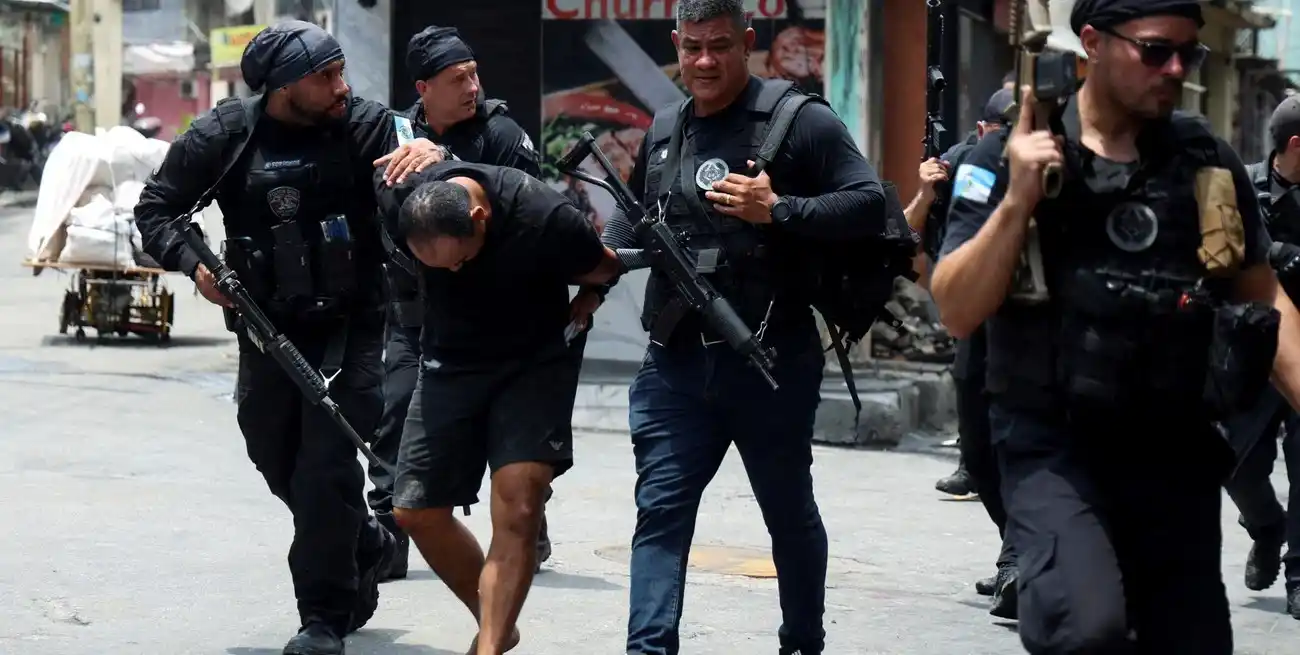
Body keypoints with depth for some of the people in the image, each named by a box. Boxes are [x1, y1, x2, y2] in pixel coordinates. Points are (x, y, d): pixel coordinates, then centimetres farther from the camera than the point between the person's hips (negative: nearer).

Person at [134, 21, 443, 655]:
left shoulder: (364, 123, -8)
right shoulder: (223, 136, -5)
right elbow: (154, 208, 3)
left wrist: (429, 155, -38)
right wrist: (193, 263, -15)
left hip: (350, 326, -3)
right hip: (267, 333, 3)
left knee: (325, 470, -11)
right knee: (279, 465, 17)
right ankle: (365, 546, 44)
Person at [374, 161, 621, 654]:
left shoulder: (546, 220, -30)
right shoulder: (398, 202, -21)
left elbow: (605, 270, -8)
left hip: (534, 363, -4)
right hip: (449, 359, 4)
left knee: (518, 511, -19)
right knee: (415, 511, 2)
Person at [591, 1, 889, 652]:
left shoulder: (797, 118, -6)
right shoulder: (664, 129, 12)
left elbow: (871, 205, -12)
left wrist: (777, 209, -20)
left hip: (770, 361, -4)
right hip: (675, 364, 4)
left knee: (790, 514, 13)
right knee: (660, 512, -4)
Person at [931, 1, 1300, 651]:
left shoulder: (1208, 160, 6)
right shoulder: (1011, 160, -4)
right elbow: (958, 312, -9)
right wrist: (1018, 200, -20)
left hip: (1178, 450, 5)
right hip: (1055, 445, -4)